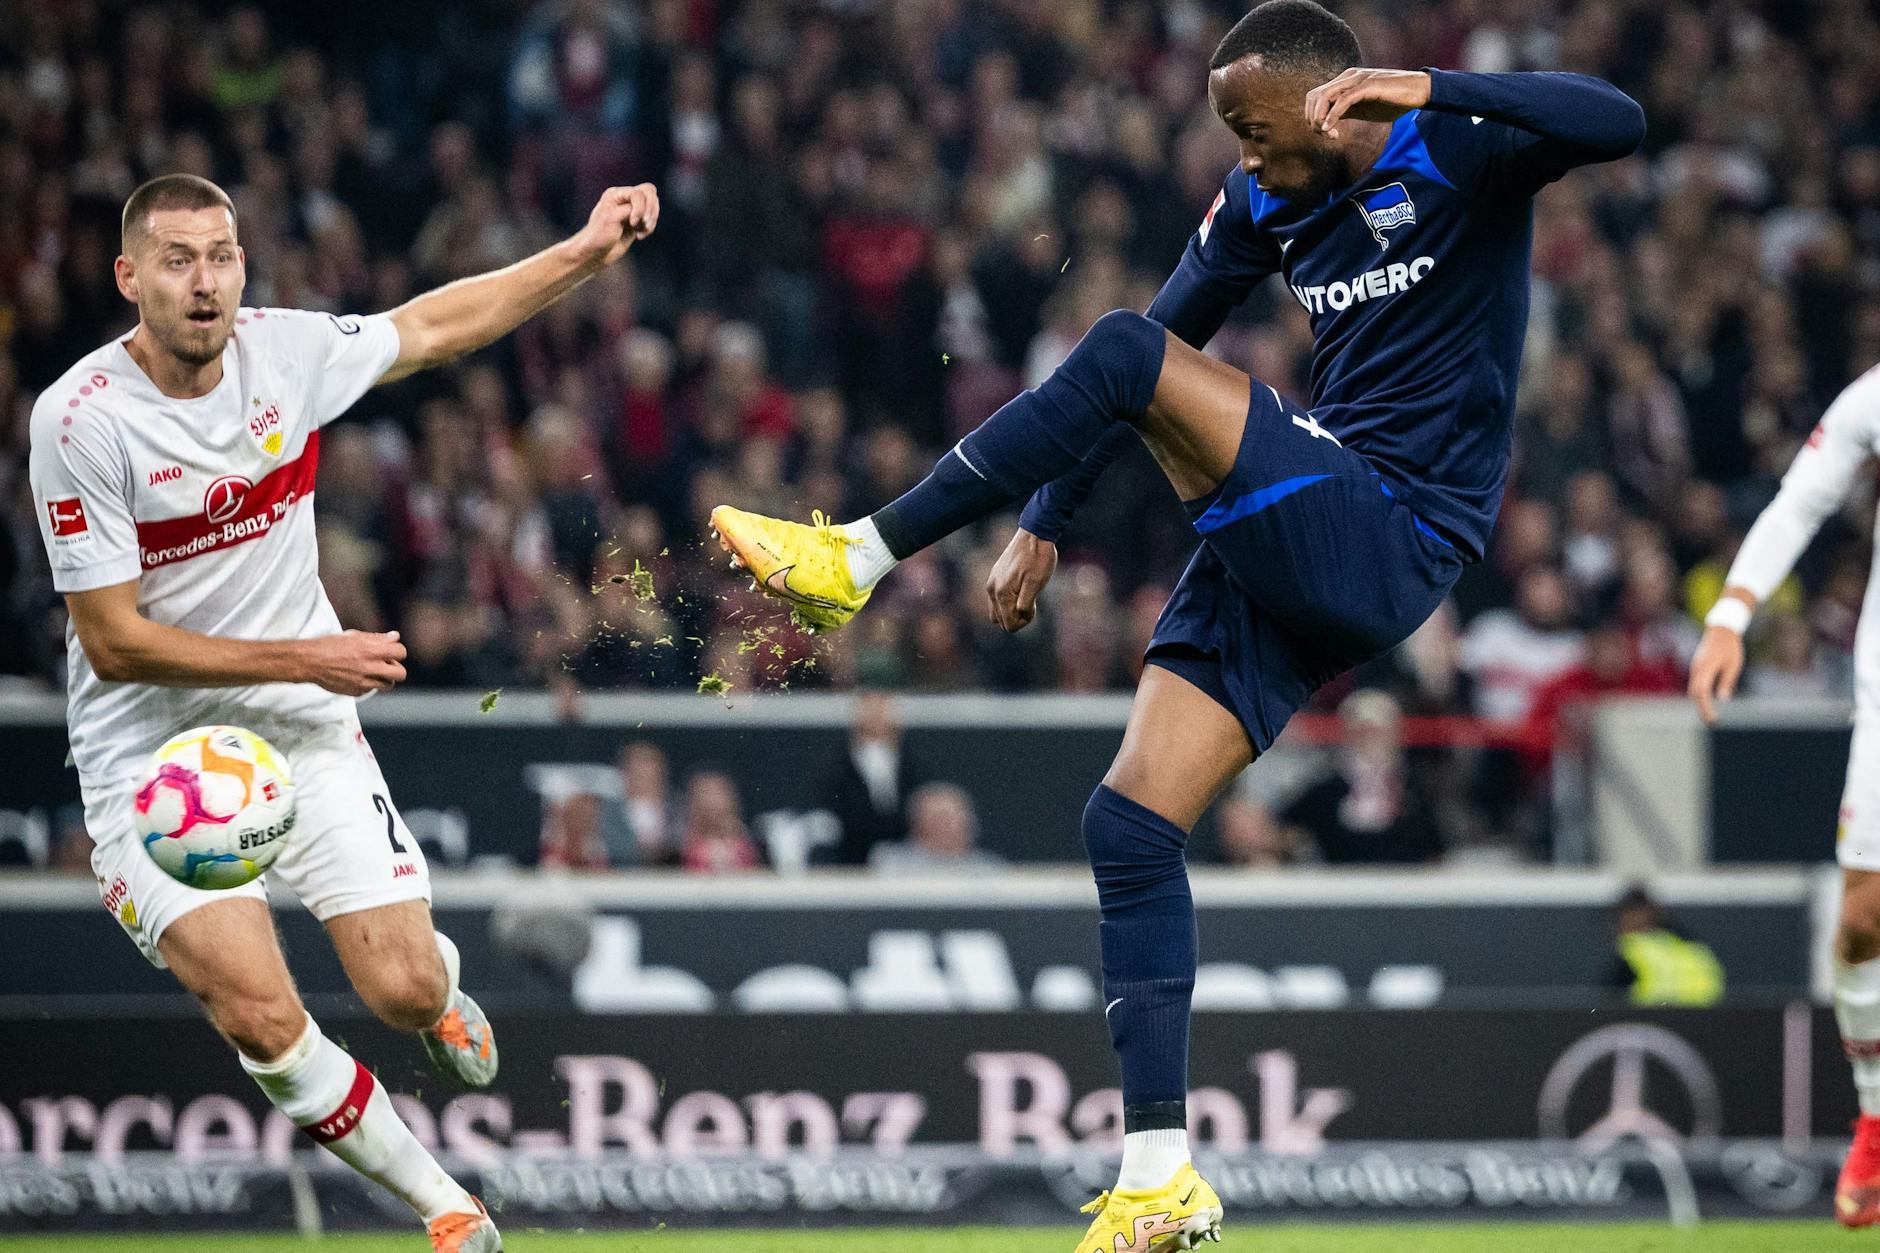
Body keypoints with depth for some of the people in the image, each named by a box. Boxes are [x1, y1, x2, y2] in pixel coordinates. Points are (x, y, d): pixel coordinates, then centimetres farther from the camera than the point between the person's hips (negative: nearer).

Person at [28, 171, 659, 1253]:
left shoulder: (287, 352, -7)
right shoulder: (80, 421, -20)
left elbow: (433, 327, 14)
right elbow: (115, 642, -17)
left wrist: (587, 252, 9)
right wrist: (305, 657, -18)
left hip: (306, 730, 3)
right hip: (155, 750, -3)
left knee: (404, 990, -6)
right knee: (263, 1019, -19)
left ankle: (443, 980, 34)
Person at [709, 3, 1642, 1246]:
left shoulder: (1459, 153, -7)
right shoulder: (1265, 205, 13)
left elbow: (1614, 122, -24)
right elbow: (1167, 337, 20)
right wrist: (1043, 523, 14)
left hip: (1390, 544, -8)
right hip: (1297, 557, 8)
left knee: (1124, 354, -22)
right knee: (1130, 826, -3)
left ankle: (856, 560, -15)